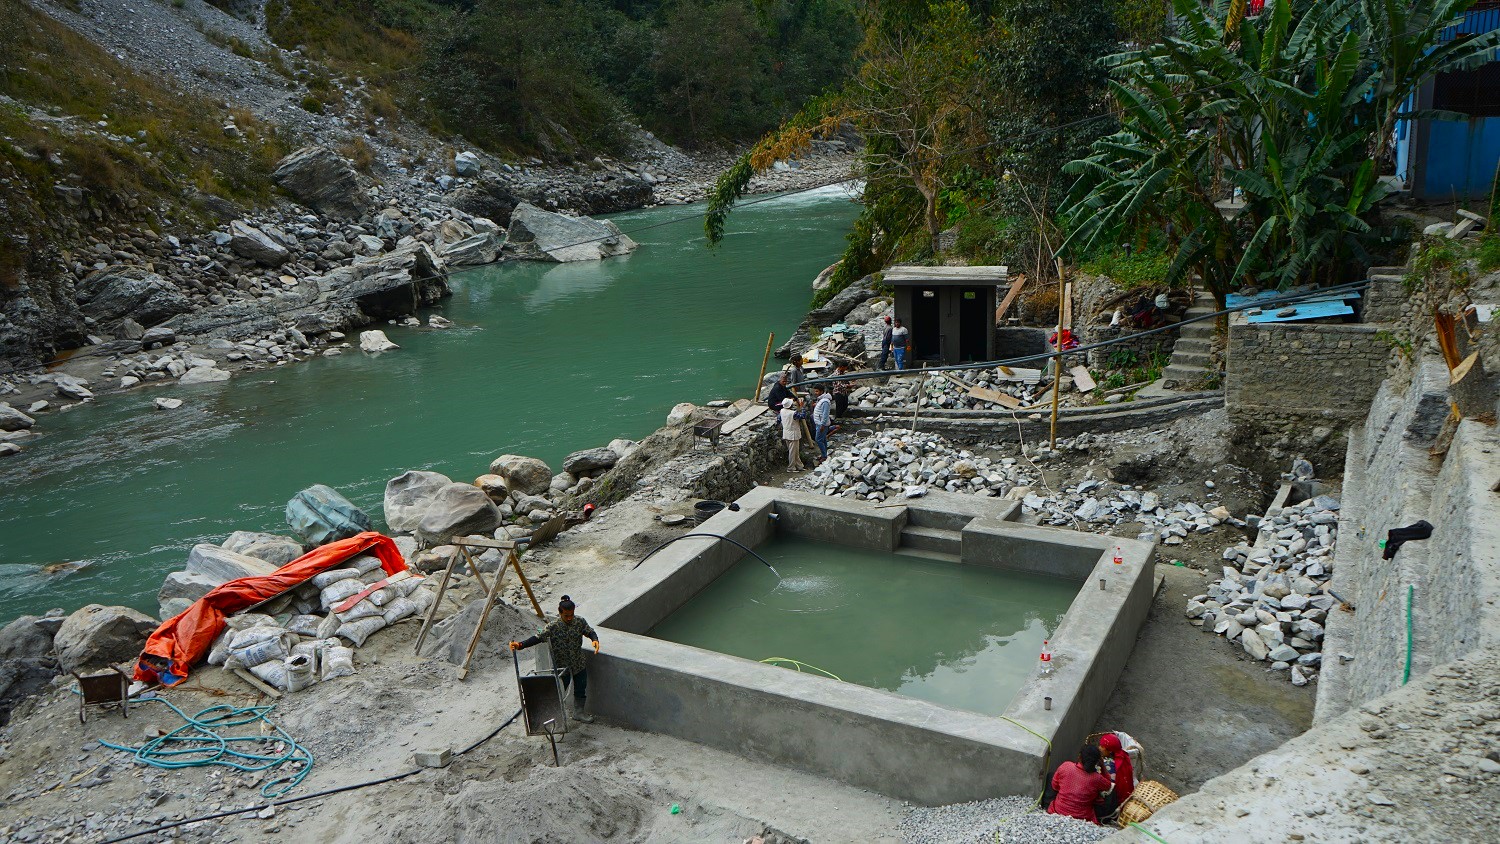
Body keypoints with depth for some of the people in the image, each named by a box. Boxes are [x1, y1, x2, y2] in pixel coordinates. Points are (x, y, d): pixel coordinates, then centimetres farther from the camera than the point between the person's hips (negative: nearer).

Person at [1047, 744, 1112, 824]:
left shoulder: (1065, 766, -15)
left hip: (1058, 812, 1)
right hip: (1082, 818, -1)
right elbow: (1108, 786, 6)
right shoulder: (1097, 779, -19)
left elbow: (1055, 786, 1)